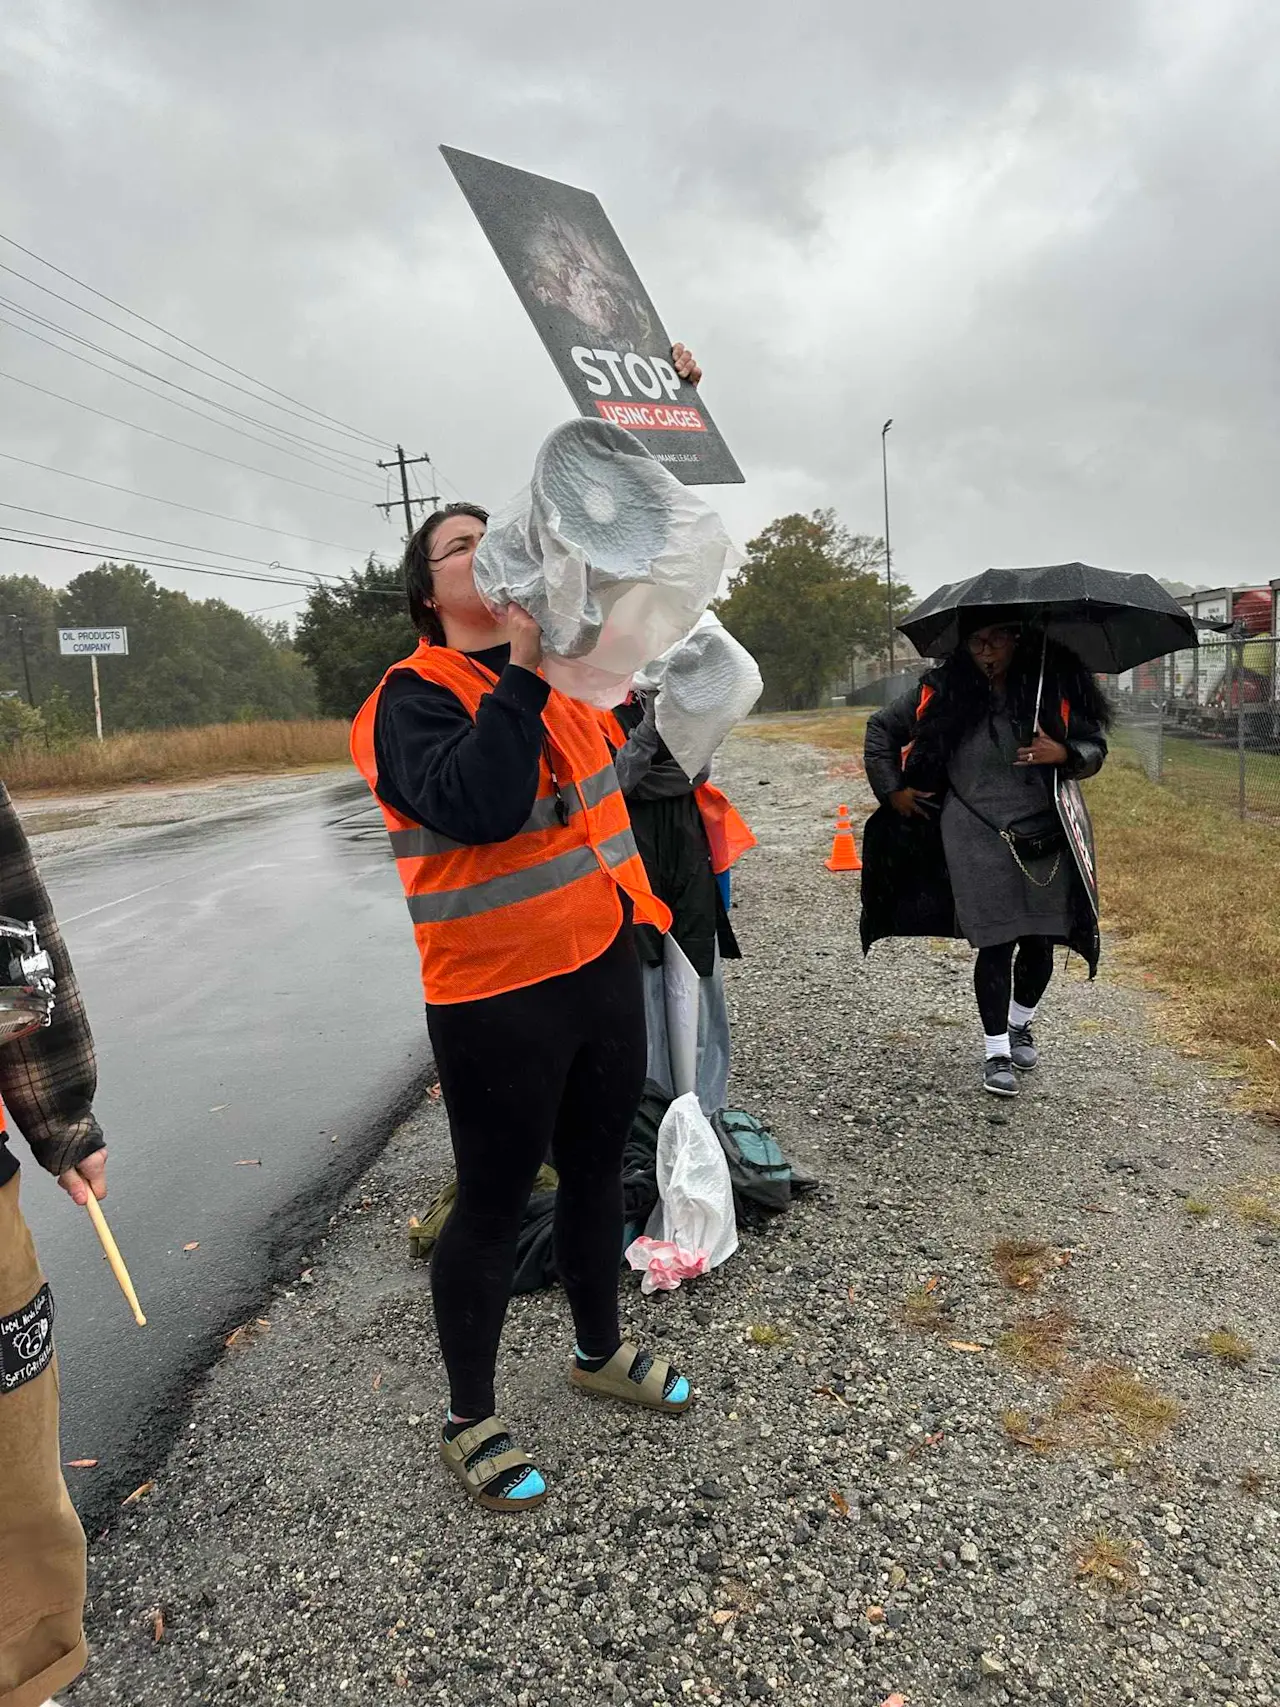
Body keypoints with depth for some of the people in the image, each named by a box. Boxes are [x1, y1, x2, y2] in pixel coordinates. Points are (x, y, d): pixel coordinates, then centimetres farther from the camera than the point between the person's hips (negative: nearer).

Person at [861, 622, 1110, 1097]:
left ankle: (1021, 1025, 37)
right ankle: (996, 1053, 11)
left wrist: (1064, 754, -15)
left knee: (1041, 940, 10)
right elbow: (881, 728, 9)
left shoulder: (1056, 688, -1)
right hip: (979, 839, -2)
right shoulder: (943, 692, -3)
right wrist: (892, 791, 3)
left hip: (1045, 837, 2)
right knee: (996, 942, -4)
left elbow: (1095, 745, 7)